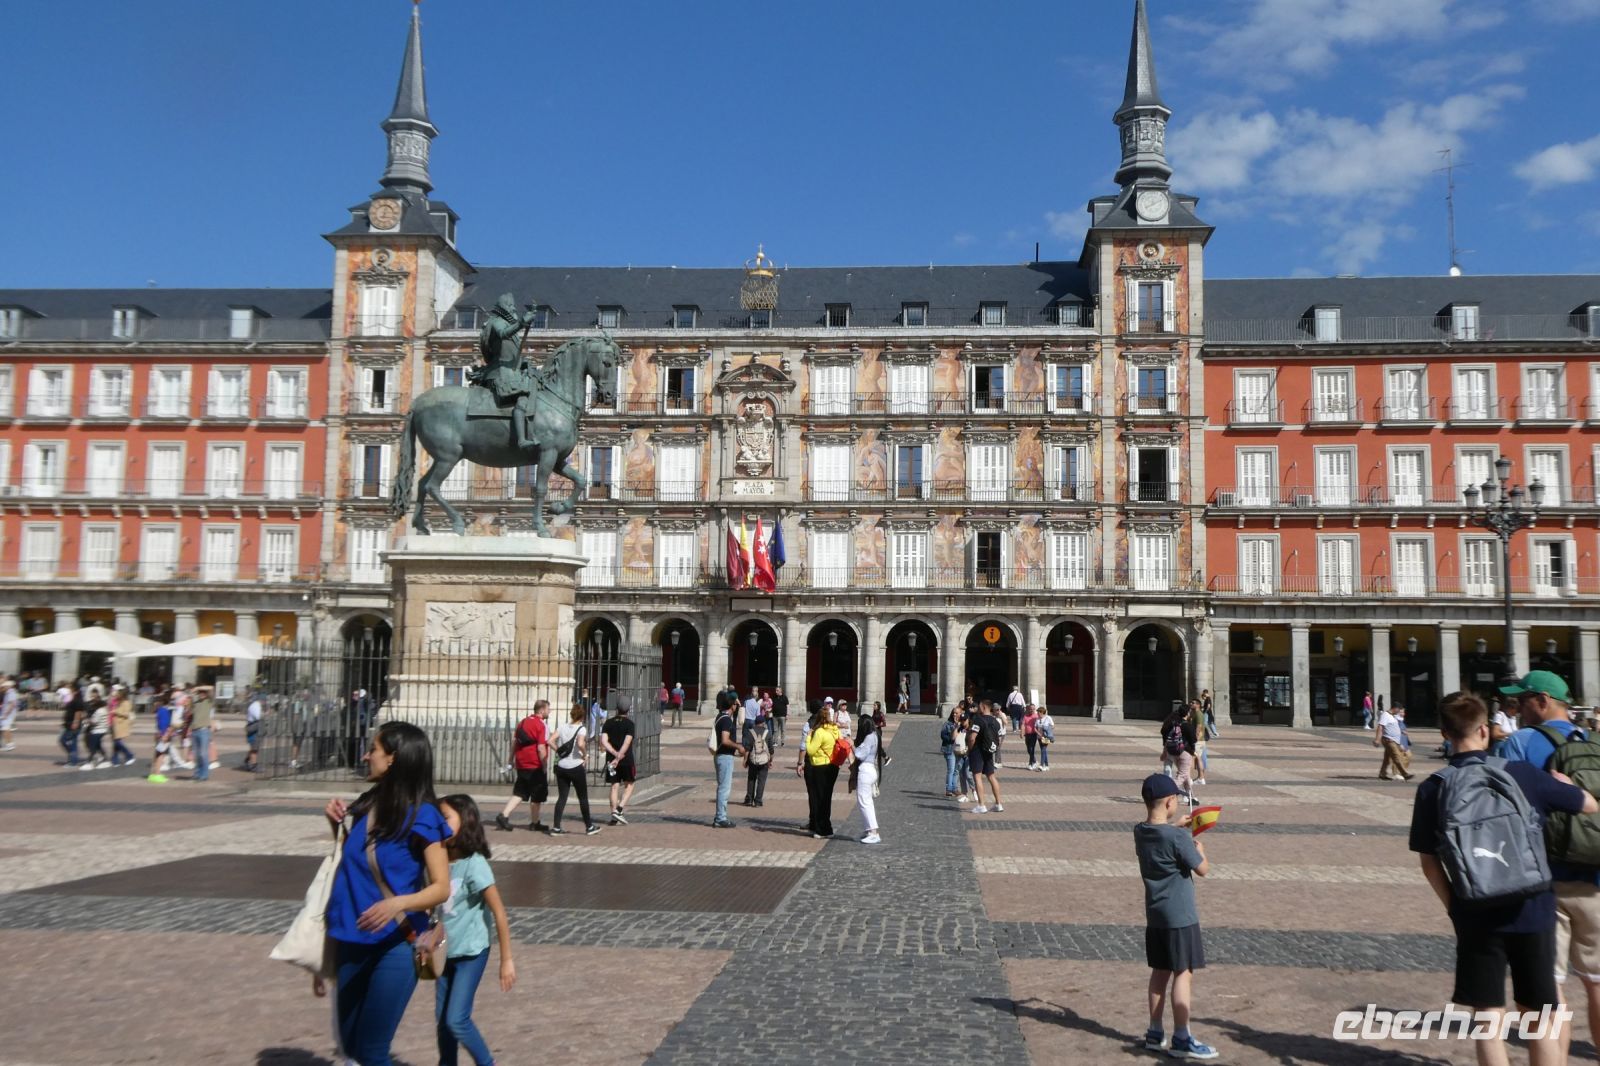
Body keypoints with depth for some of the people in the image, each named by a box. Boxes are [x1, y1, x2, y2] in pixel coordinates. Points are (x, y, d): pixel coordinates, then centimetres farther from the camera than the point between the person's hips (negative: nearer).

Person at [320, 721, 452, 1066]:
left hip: (395, 947, -7)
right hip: (352, 943, 7)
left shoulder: (421, 816, -16)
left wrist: (398, 904, -34)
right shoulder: (367, 805, 3)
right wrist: (336, 825, 2)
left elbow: (441, 888, -17)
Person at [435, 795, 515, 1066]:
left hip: (471, 953, -6)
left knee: (457, 1019, -7)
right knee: (442, 1020, 12)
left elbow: (499, 913, -17)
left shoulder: (474, 864, -19)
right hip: (445, 953, 6)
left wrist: (507, 960, -15)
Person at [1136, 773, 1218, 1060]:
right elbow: (1203, 869, -13)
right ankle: (1181, 1039, 6)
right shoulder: (1178, 838, -23)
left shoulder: (1140, 832, 0)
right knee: (1183, 974, 2)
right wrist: (1199, 848, 4)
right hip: (1180, 917, -7)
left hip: (1155, 915, 7)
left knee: (1161, 972, 15)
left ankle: (1155, 1033, 22)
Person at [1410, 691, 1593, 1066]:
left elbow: (1428, 860, -2)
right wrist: (1562, 782, 24)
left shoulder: (1433, 789, -6)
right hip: (1531, 910, 0)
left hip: (1476, 916, 0)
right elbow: (1589, 805, 5)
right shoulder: (1522, 773, -7)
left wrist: (1453, 905, 9)